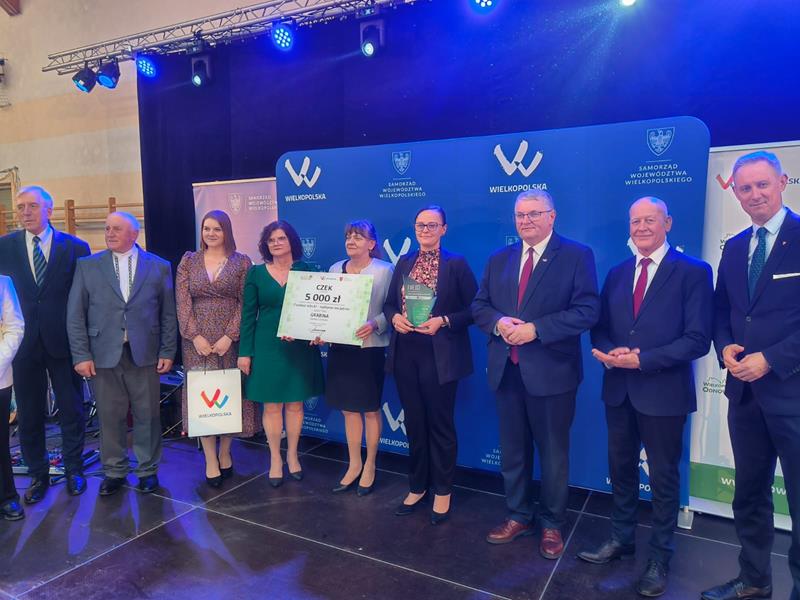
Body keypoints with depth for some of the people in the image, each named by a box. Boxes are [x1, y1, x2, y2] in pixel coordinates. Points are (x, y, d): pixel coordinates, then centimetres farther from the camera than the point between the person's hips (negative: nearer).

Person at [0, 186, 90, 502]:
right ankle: (38, 474, 29)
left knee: (72, 410, 10)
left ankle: (73, 469, 28)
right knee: (29, 414, 12)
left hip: (63, 342, -1)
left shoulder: (75, 247, -3)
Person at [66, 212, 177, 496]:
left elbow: (168, 314, 4)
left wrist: (167, 352, 0)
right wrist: (81, 355, -3)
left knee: (147, 416, 7)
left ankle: (148, 470, 25)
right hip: (104, 355, 1)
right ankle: (114, 471, 26)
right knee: (110, 417, 8)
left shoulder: (159, 266, 4)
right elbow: (76, 314, 3)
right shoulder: (88, 266, 5)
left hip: (144, 354, 0)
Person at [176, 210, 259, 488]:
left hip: (231, 340, -1)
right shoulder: (188, 261, 8)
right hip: (198, 341, 1)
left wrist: (229, 336, -13)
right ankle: (211, 462, 7)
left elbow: (245, 304, -3)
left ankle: (225, 453, 21)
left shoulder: (241, 262, 3)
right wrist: (195, 336, -10)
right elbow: (182, 302, 1)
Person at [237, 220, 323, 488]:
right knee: (271, 405, 5)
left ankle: (292, 455, 27)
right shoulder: (256, 273, 1)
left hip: (299, 347, 0)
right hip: (267, 347, 0)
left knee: (295, 403, 9)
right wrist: (245, 352, -2)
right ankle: (275, 458, 21)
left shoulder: (306, 270, 1)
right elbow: (248, 315, 1)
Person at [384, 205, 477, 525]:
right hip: (405, 354, 5)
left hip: (440, 356, -4)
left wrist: (443, 321, -19)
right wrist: (394, 317, -8)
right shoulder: (404, 262, 10)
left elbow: (473, 309, -6)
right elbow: (389, 303, 13)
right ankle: (417, 486, 32)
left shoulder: (456, 264, -5)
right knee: (414, 423, 15)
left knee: (440, 424, 8)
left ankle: (442, 491, 26)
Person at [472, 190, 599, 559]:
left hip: (551, 372, -4)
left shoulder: (576, 255, -5)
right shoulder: (499, 259, 11)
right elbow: (479, 305, 11)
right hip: (506, 371, 5)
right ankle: (518, 516, 34)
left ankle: (552, 524, 29)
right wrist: (498, 322, -11)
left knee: (553, 453, 10)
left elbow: (587, 310, -13)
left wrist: (535, 329, -21)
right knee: (513, 450, 16)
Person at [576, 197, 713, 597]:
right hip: (619, 389, 5)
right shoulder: (617, 273, 8)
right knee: (621, 468, 17)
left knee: (663, 476, 10)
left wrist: (642, 359, -20)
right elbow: (600, 327, 9)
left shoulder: (693, 272, -8)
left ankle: (660, 559, 28)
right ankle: (621, 539, 37)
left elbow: (698, 339, -14)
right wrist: (608, 352, -12)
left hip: (663, 392, -5)